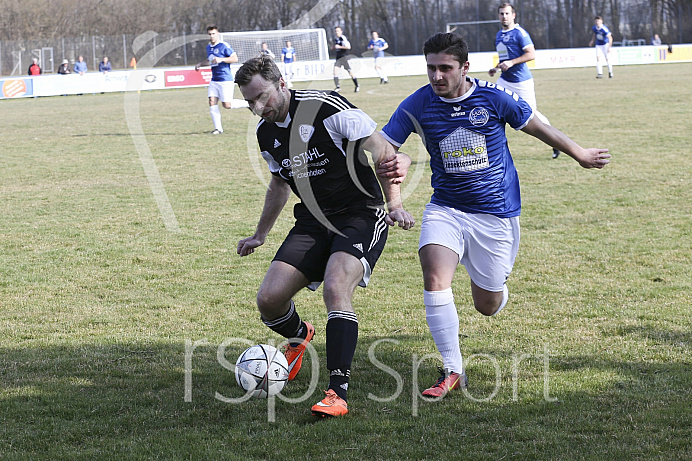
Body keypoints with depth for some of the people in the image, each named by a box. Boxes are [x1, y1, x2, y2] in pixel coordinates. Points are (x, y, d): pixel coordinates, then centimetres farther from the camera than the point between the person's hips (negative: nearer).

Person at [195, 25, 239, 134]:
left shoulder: (224, 46, -11)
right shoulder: (208, 47, 13)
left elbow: (235, 58, -15)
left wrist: (221, 59, -24)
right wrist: (200, 64, 16)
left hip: (225, 80, -7)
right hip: (214, 80, 7)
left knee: (227, 105, -9)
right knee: (212, 102, -6)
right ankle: (218, 128, -1)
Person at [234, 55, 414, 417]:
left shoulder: (328, 109, -17)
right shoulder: (266, 133, 5)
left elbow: (385, 153, -12)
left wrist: (395, 204, -20)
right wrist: (260, 235, 31)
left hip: (361, 216, -6)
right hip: (313, 221, 6)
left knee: (335, 288, -30)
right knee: (269, 299, -7)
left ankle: (338, 392, -25)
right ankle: (299, 336, 30)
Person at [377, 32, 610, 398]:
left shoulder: (493, 98, -11)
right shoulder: (417, 105, -8)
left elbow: (537, 128, 4)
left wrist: (580, 155, 17)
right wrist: (386, 166, -33)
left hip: (495, 213, -1)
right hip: (445, 209, 1)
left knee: (488, 306, 7)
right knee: (434, 278, -25)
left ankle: (496, 286, 47)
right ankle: (453, 371, -14)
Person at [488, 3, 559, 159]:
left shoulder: (519, 32, -12)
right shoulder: (499, 35, 13)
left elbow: (531, 54, -19)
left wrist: (511, 62, -25)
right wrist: (496, 68, 12)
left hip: (522, 81, -7)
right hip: (505, 80, 7)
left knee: (532, 114, -1)